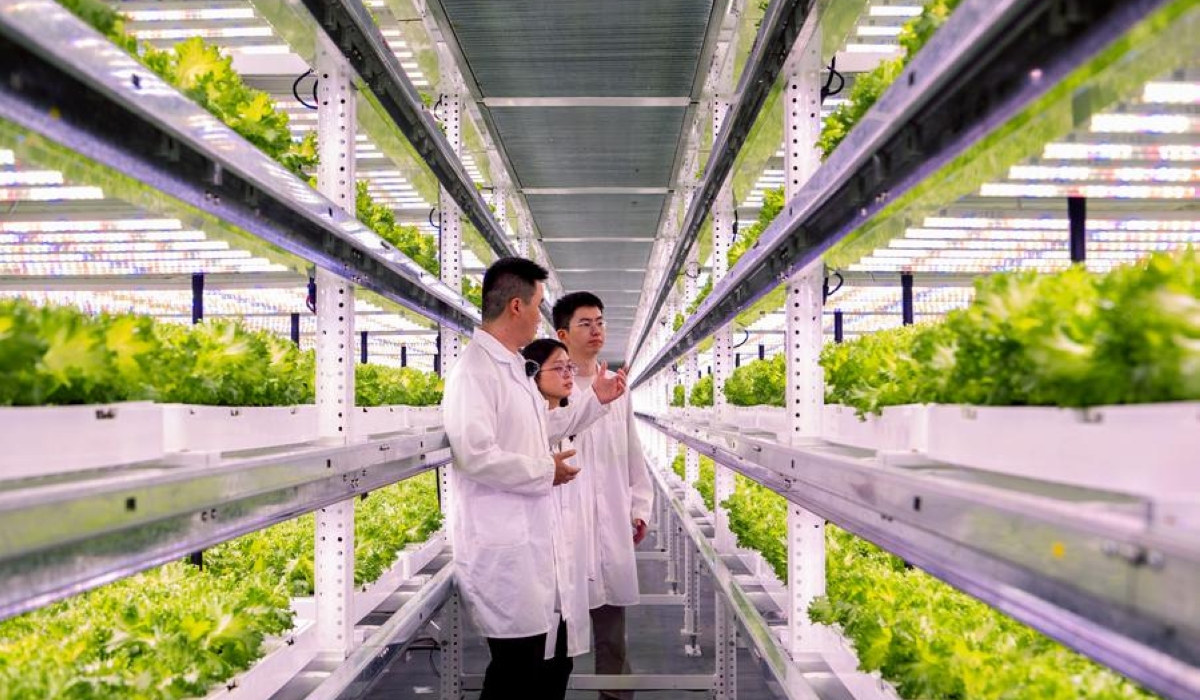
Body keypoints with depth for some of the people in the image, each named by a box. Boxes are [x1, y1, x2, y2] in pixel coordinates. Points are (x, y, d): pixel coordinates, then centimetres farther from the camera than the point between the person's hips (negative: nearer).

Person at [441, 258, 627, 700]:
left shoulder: (514, 367, 14)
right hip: (502, 546, -9)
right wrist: (546, 472, -15)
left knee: (550, 654, 16)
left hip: (534, 539, 10)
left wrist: (595, 401, 24)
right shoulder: (474, 369, -17)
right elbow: (475, 454, -26)